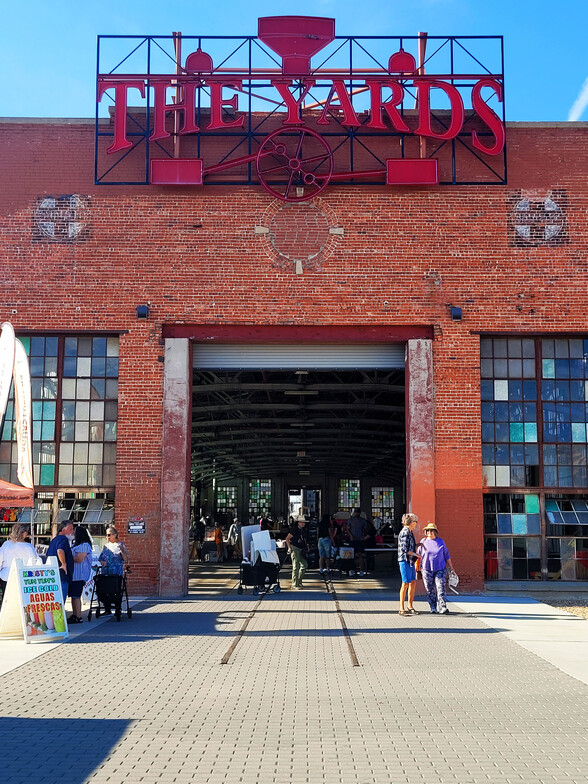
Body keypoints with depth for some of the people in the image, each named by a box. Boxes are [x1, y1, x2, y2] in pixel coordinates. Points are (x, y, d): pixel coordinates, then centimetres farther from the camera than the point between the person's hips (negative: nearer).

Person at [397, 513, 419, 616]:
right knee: (405, 584, -7)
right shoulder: (405, 532, -16)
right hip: (405, 560, -10)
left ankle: (410, 606, 20)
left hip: (410, 561, 10)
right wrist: (415, 554, -11)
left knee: (413, 582, 11)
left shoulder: (410, 532, 14)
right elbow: (405, 549, -20)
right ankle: (401, 609, -2)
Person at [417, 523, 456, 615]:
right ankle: (433, 608, 12)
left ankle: (442, 608, -13)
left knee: (440, 588, -9)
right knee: (430, 590, 3)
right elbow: (418, 555, 10)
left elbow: (446, 555, 12)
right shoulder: (423, 542, 5)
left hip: (440, 569, 0)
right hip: (427, 569, 0)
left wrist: (451, 567, 11)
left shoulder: (440, 541, 7)